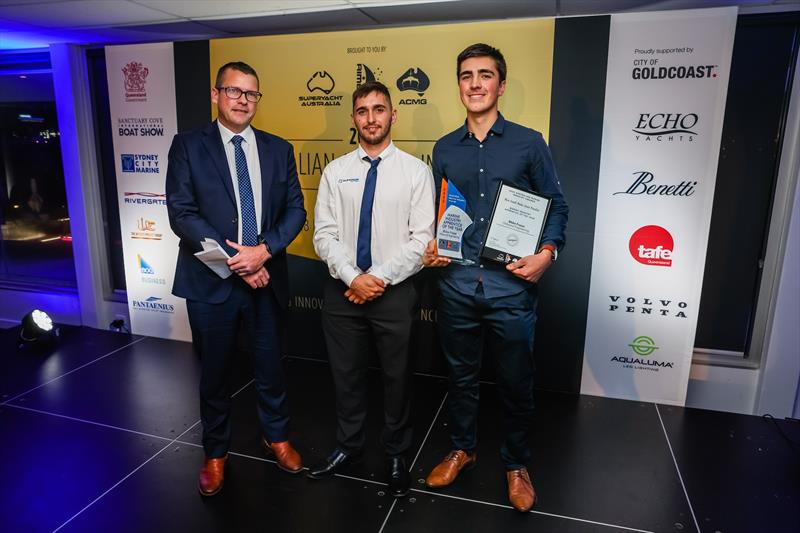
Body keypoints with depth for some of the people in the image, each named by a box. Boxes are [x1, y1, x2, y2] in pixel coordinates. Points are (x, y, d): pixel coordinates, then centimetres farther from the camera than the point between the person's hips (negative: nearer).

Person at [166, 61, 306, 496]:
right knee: (214, 373, 13)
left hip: (266, 278, 2)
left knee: (270, 366, 15)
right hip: (210, 281, -2)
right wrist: (234, 260, -16)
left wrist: (263, 251, -14)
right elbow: (182, 214, -10)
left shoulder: (278, 149, 7)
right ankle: (216, 452, 35)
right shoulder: (188, 146, -1)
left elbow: (295, 210, 3)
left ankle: (276, 437, 39)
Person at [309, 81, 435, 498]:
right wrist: (353, 278, -14)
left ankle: (396, 454, 34)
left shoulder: (416, 171, -3)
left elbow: (421, 239, -8)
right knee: (345, 373, 16)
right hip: (342, 288, 2)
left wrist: (380, 278, -15)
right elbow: (324, 235, -1)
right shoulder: (335, 172, 4)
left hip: (394, 290, -2)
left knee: (396, 376, 12)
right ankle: (348, 445, 38)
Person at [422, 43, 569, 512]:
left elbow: (557, 205, 3)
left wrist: (547, 252, -12)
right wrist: (431, 247, -2)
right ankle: (462, 449, 39)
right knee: (461, 376, 17)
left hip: (512, 286, -2)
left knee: (517, 383, 11)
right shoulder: (445, 148, 8)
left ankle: (516, 464, 34)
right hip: (457, 284, 3)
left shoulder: (529, 143, 0)